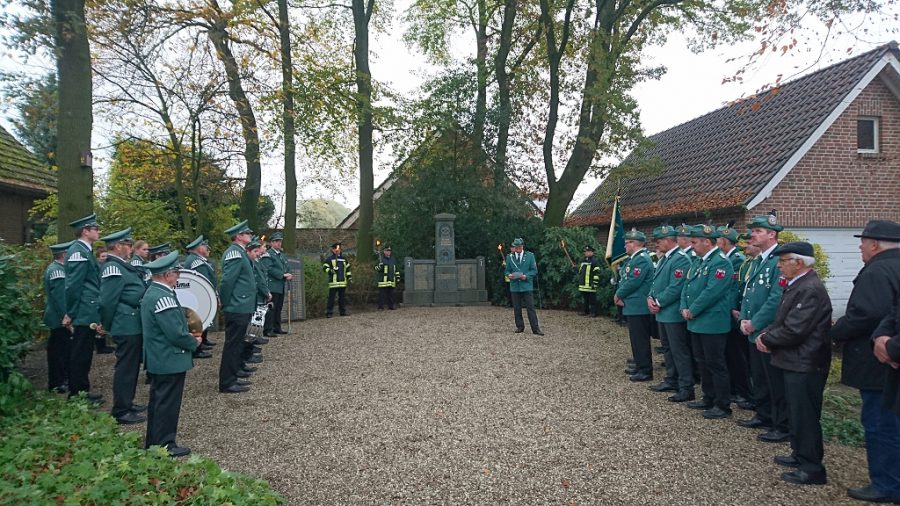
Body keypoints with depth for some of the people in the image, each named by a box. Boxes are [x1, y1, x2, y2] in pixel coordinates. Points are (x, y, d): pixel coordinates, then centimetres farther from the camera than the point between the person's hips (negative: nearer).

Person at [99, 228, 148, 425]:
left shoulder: (123, 266, 14)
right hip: (127, 326, -10)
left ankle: (127, 403, 31)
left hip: (134, 325, 10)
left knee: (132, 365, 18)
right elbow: (107, 302, -18)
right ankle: (121, 412, 7)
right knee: (126, 367, -2)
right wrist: (107, 327, -9)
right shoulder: (113, 268, -16)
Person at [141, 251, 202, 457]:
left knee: (159, 400, 19)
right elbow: (176, 333, -26)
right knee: (168, 402, 0)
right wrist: (194, 342, -8)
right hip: (170, 360, -11)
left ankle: (153, 441, 30)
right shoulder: (163, 297, -24)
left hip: (159, 358, 11)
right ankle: (164, 445, 10)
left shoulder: (152, 292, 9)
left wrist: (188, 335, 10)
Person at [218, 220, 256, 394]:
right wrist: (226, 303, -12)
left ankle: (232, 375, 27)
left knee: (235, 343, 17)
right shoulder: (235, 253, -16)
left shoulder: (238, 252, 15)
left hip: (240, 307, 10)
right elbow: (227, 281, -22)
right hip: (238, 308, -10)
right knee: (233, 344, -3)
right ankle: (227, 383, 4)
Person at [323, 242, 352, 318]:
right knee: (331, 298, -6)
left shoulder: (343, 258, 17)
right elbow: (324, 267, -4)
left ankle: (343, 311, 18)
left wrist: (349, 277, 19)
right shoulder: (329, 259, 0)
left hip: (343, 282, 5)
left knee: (343, 297, 10)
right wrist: (329, 271, -20)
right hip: (333, 282, -5)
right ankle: (329, 312, -3)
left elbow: (347, 268, 24)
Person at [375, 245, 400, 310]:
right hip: (383, 280, -5)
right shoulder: (381, 259, -2)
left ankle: (390, 306, 13)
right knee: (382, 294, -5)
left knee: (391, 294, 7)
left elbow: (396, 269, 23)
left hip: (392, 280, 5)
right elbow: (376, 268, -6)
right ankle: (381, 306, -1)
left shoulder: (393, 259, 14)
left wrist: (398, 277, 17)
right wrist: (379, 266, -27)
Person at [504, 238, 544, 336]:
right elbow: (507, 271, 13)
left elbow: (534, 270, 2)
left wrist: (526, 276, -15)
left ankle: (535, 329, -4)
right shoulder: (509, 257, 7)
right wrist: (509, 275, -10)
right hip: (514, 286, 2)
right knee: (516, 308, 7)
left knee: (531, 308, -5)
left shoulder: (530, 256, 2)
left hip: (527, 286, -2)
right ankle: (519, 327, 18)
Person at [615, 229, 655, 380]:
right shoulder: (632, 259, 16)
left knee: (640, 340, -3)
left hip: (639, 308, -10)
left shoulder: (642, 259, -16)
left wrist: (618, 295, -8)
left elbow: (632, 282, -21)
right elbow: (623, 280, 17)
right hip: (632, 306, 10)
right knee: (636, 338, 16)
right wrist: (619, 295, 1)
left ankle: (645, 371, 4)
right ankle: (640, 366, 26)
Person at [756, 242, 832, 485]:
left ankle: (812, 468, 11)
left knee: (805, 416, 0)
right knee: (797, 413, 20)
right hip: (796, 362, 10)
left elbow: (793, 331, -25)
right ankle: (801, 455, 34)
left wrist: (766, 338, -11)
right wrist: (766, 334, 0)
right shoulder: (797, 285, 11)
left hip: (805, 364, -10)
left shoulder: (811, 289, -22)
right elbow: (782, 321, 17)